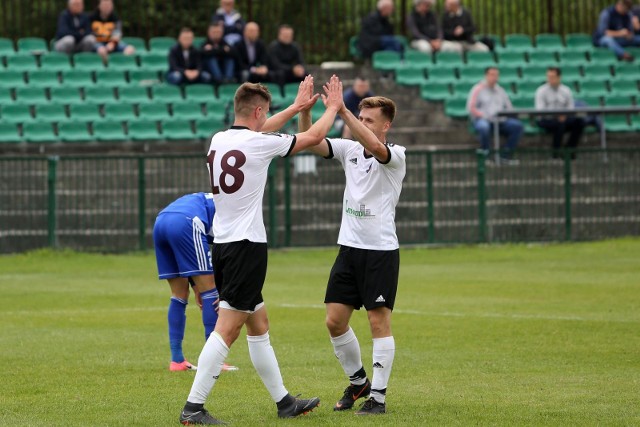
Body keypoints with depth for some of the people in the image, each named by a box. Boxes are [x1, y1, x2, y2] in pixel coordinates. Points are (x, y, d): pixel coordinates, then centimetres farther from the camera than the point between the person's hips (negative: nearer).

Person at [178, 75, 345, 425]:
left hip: (223, 244, 9)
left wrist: (296, 107, 39)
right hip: (247, 245, -9)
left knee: (258, 324, 16)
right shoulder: (258, 143, -12)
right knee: (227, 329, -9)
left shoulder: (219, 140, 8)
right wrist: (333, 107, 19)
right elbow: (314, 137, 1)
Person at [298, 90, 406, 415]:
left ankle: (378, 397, 1)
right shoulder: (349, 149, 8)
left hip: (381, 251, -6)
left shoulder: (395, 156, -9)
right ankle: (358, 382, 24)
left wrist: (342, 111, -38)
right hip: (349, 247, 6)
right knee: (335, 321, 5)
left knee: (379, 322, -4)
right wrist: (305, 111, -19)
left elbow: (375, 147, -31)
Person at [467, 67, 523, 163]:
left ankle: (506, 155, -15)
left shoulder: (500, 91, 21)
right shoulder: (478, 89, 6)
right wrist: (483, 116, -18)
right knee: (484, 127, -42)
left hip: (501, 120, 5)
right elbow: (471, 108, -3)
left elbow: (509, 107, 19)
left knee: (518, 125, -22)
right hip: (482, 119, -5)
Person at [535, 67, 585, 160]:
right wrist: (555, 117, -24)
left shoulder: (566, 91, 11)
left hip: (563, 118, 4)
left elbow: (570, 109, 10)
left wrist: (565, 116, -15)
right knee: (559, 124, -38)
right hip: (546, 120, -4)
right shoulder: (541, 91, 0)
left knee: (580, 121, -24)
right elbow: (540, 110, -9)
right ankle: (556, 151, -24)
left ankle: (570, 149, -17)